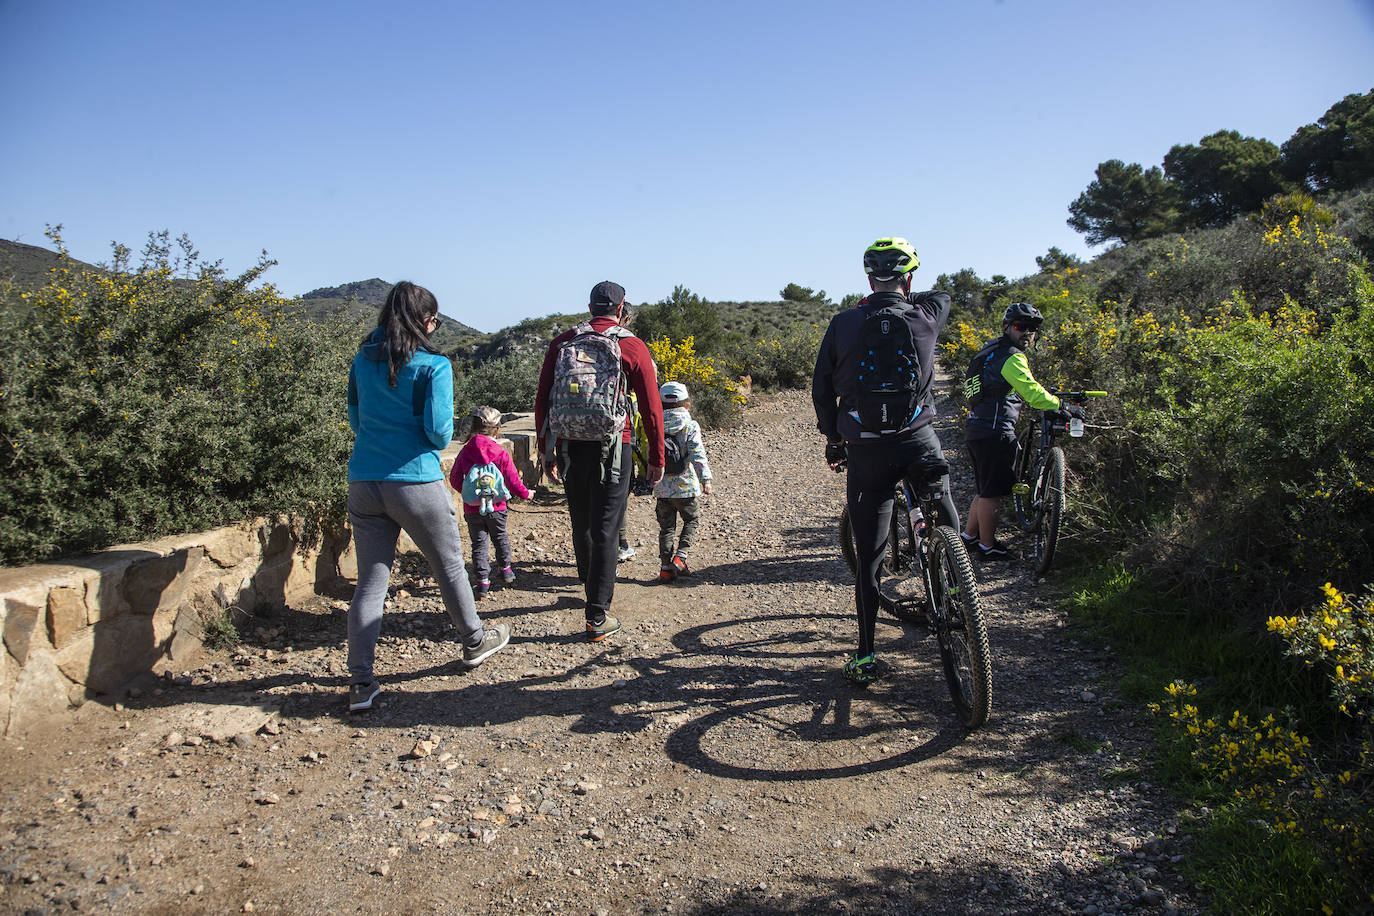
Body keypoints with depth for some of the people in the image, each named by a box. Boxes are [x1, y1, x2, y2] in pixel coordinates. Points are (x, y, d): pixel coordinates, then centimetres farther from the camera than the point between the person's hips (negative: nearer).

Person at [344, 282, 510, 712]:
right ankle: (474, 641, 37)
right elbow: (439, 430, -15)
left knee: (371, 581, 8)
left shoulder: (363, 359, 6)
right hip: (416, 483, -4)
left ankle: (360, 682, 5)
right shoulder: (433, 365, -11)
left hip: (364, 481, 5)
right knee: (449, 566, 17)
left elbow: (355, 417, 15)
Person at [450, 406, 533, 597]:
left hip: (472, 509, 0)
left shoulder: (465, 452, -4)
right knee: (500, 538, 21)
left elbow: (454, 478, 3)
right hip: (496, 507, 0)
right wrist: (525, 493, 11)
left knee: (479, 542, 6)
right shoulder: (502, 454, -9)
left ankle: (483, 581, 2)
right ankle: (505, 570, 37)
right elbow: (513, 481, -7)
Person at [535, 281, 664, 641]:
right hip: (612, 449, -3)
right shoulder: (633, 347, -3)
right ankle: (598, 617, 1)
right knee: (605, 530, 1)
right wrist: (657, 457, 5)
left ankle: (592, 588, 42)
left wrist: (547, 452, 12)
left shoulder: (562, 342, 5)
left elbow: (542, 401, 5)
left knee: (581, 524, 20)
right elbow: (651, 408, -4)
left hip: (571, 447, 3)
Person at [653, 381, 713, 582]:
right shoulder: (690, 426, -7)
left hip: (661, 488, 3)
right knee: (692, 520, 16)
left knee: (666, 526, 11)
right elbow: (697, 454, -16)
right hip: (684, 486, -3)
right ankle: (680, 556, 1)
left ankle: (666, 566, 9)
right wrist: (705, 479, -17)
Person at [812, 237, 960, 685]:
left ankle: (865, 657, 12)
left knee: (868, 558, 7)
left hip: (866, 450, 1)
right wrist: (902, 299, 38)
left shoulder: (843, 324, -1)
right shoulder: (926, 316, 0)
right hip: (919, 443, 0)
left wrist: (833, 439, 17)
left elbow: (821, 387, 4)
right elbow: (943, 296, 25)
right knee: (947, 529, 28)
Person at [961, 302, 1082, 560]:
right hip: (994, 432, -10)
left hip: (976, 429, 10)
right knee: (991, 493, 1)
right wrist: (1064, 408, -6)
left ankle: (968, 537, 28)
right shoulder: (1011, 357, -13)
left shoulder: (991, 349, 18)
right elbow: (1033, 394, -19)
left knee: (984, 490, 20)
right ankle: (987, 547, 11)